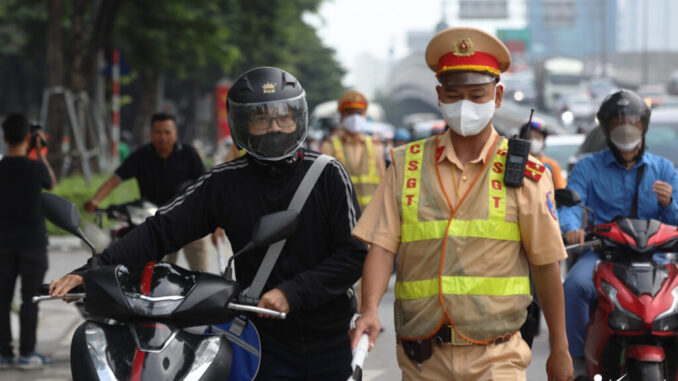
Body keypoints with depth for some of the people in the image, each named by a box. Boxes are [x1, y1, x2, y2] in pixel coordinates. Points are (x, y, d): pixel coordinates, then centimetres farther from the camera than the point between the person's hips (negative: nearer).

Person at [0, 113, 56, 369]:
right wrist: (41, 153, 16)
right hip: (32, 242, -2)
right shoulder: (36, 168, -11)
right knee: (30, 298, 4)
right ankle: (26, 353, 3)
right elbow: (51, 184, 10)